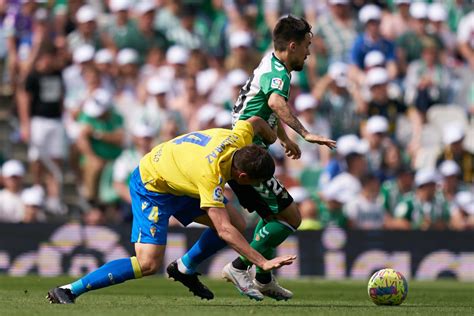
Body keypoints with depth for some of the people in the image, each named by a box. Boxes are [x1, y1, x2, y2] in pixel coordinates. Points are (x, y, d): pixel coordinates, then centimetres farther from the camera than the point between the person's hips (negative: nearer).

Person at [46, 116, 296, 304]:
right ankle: (68, 290, -15)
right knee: (148, 263, -21)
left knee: (238, 223, 2)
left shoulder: (238, 138, -16)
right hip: (151, 186, -9)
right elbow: (224, 231, -39)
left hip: (176, 178, 9)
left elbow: (255, 122, 9)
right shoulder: (210, 176, -38)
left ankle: (184, 269, 20)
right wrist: (263, 262, -39)